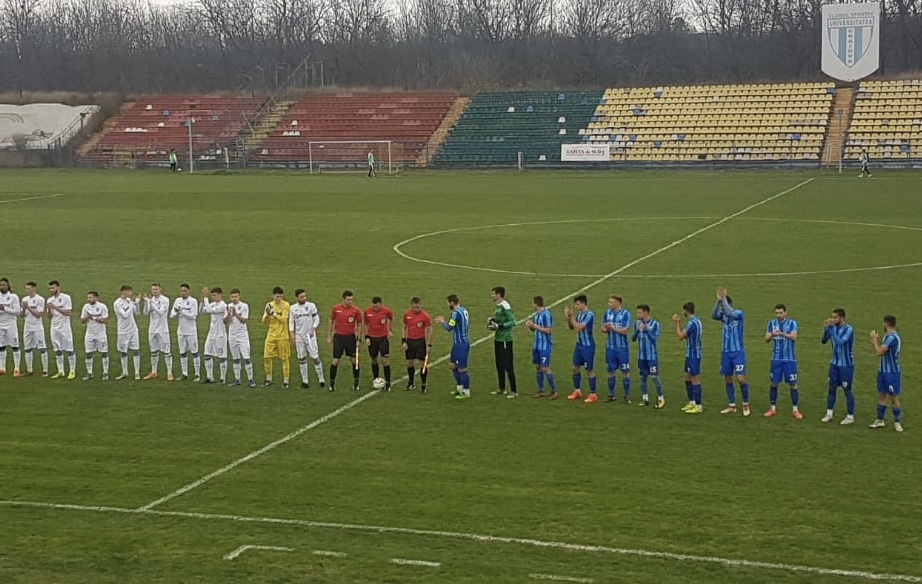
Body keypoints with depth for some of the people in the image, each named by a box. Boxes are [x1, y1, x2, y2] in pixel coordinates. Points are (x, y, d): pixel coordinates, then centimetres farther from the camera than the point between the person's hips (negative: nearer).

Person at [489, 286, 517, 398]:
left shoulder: (505, 306, -16)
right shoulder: (498, 306, 11)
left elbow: (513, 322, -20)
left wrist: (500, 326, -21)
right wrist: (493, 321, 6)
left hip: (505, 340, -10)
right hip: (497, 339, 10)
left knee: (508, 366, -6)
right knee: (499, 365, 16)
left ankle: (514, 391, -1)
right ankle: (502, 389, 26)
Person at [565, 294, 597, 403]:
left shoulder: (589, 315, -19)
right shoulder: (579, 314, 6)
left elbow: (578, 328, -26)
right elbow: (571, 327, 14)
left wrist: (571, 316, -19)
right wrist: (568, 317, -2)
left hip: (588, 346, -8)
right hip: (579, 344, 8)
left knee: (590, 370, -1)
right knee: (576, 368, 12)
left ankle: (593, 394, 7)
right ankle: (577, 391, 24)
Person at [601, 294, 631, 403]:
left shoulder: (625, 313, -9)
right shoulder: (608, 312, 6)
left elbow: (626, 331, -14)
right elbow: (603, 328, 8)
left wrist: (612, 328, -21)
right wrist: (605, 328, -15)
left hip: (622, 348, -5)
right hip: (610, 347, 5)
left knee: (625, 372, 1)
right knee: (611, 371, 9)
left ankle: (627, 396, 8)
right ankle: (612, 395, 19)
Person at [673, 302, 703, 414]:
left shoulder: (692, 323, -20)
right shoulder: (696, 320, 10)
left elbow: (680, 336, -17)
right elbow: (685, 335, 14)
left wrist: (677, 323, -7)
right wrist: (679, 323, 10)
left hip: (693, 355, -10)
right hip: (690, 355, 10)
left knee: (695, 380, -5)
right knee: (688, 379, 17)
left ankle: (698, 406, 0)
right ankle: (692, 403, 25)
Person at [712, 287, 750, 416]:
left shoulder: (738, 313, -8)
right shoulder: (723, 314, 4)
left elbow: (730, 313, -29)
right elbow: (713, 315, -17)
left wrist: (723, 298, -25)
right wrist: (718, 300, -29)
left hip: (738, 352, -5)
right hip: (726, 352, 5)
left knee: (741, 378, -11)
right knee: (728, 379, 7)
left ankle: (746, 404, 5)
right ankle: (732, 406, 16)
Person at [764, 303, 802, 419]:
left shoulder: (792, 323, -4)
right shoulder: (772, 323, 4)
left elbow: (794, 337, -19)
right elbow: (766, 339, -1)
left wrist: (781, 333, -35)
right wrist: (772, 334, -24)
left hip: (789, 359, -2)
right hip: (776, 359, 2)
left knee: (793, 384, -1)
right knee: (774, 383, 3)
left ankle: (795, 409, 8)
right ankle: (773, 408, 14)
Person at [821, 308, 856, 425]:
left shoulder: (848, 330, -20)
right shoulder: (833, 327, -1)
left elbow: (839, 342, -32)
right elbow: (824, 341, 1)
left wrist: (831, 329, -31)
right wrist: (826, 328, -14)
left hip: (846, 365, -6)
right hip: (835, 363, 6)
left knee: (847, 390, 1)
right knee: (832, 388, 11)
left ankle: (850, 417, 11)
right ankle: (829, 413, 22)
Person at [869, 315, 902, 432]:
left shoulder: (892, 338, -21)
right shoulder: (888, 336, 9)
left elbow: (879, 352, -24)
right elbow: (881, 352, 13)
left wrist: (874, 339, -12)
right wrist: (876, 341, 4)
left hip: (892, 373, -9)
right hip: (883, 371, 9)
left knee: (894, 397, 0)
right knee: (881, 395, 12)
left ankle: (897, 422, 10)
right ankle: (880, 420, 20)